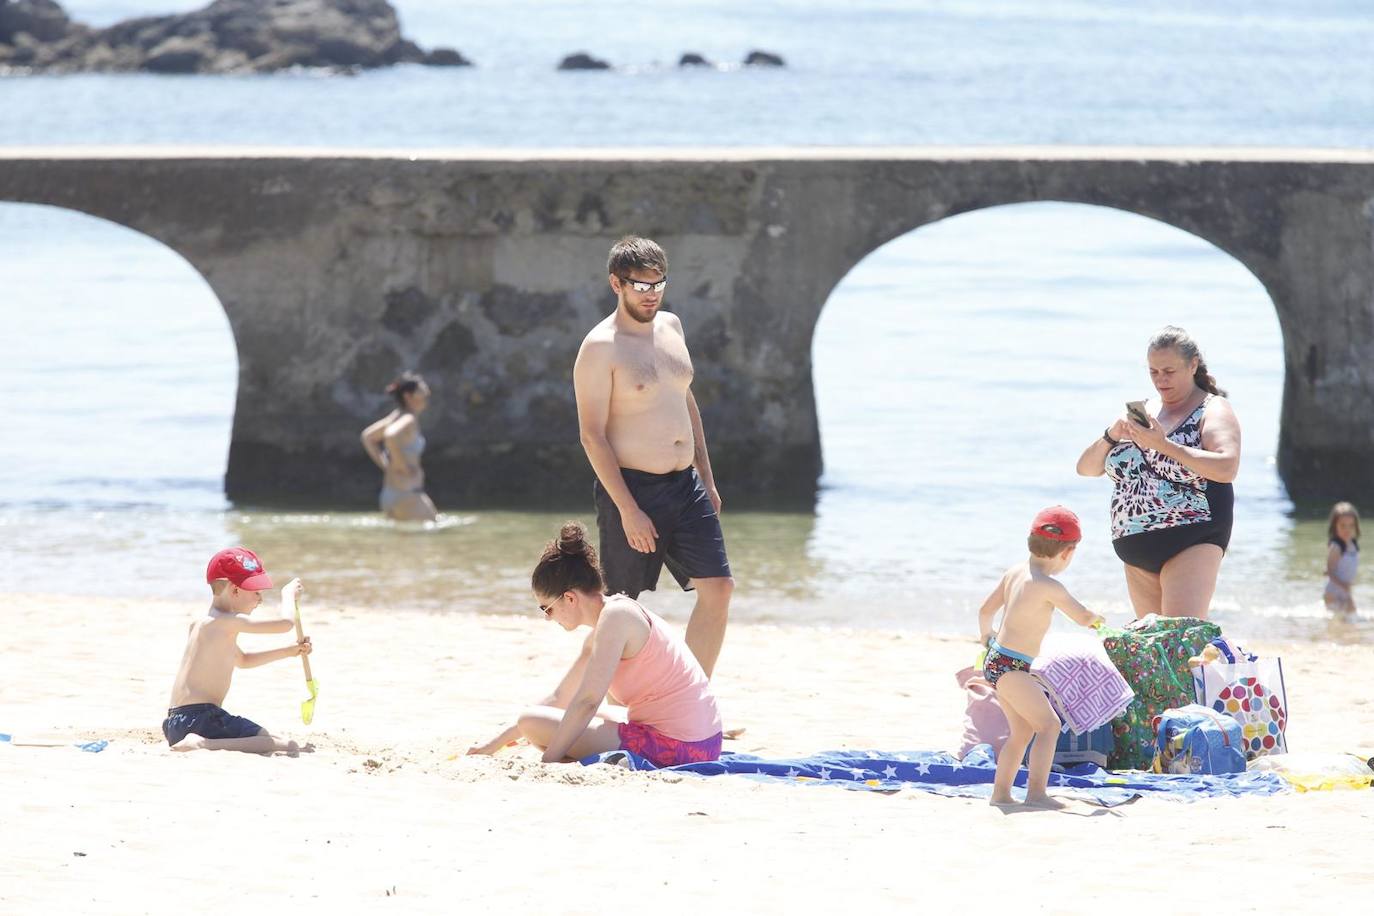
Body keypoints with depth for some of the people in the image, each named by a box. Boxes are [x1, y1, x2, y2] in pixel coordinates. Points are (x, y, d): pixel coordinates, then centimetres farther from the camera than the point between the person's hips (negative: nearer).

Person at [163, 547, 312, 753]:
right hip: (201, 719, -10)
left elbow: (243, 660, 37)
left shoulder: (199, 624, 20)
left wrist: (289, 651, 35)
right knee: (289, 746, -18)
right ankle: (202, 745, -25)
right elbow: (285, 623, -13)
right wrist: (288, 595, 8)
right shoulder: (228, 622, -10)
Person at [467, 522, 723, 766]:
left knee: (532, 722, -9)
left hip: (672, 748, -10)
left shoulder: (616, 617, -14)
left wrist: (547, 761, -16)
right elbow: (558, 699, 24)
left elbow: (587, 701, -20)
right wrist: (495, 744, 26)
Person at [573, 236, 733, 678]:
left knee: (717, 588, -1)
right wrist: (628, 510, -19)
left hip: (685, 484, 7)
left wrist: (706, 479, 18)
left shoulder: (670, 326, 11)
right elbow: (592, 435, -15)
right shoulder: (600, 348, -12)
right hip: (631, 488, -7)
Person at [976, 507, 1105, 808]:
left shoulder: (1014, 572, 9)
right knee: (1049, 724, -11)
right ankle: (1036, 792, -18)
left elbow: (985, 611, 19)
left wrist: (986, 636, 39)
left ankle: (1000, 792, 22)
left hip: (996, 660, 10)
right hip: (1011, 666, -10)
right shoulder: (1049, 586, -17)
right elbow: (1083, 617, -8)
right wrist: (1095, 619, 16)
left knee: (1022, 732, 18)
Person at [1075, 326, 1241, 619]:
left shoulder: (1213, 410, -1)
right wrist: (1111, 435, -5)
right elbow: (1086, 468, 16)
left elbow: (1226, 468, -20)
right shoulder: (1142, 412, 16)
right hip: (1138, 552, 7)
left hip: (1191, 543, -7)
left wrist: (1163, 444, -25)